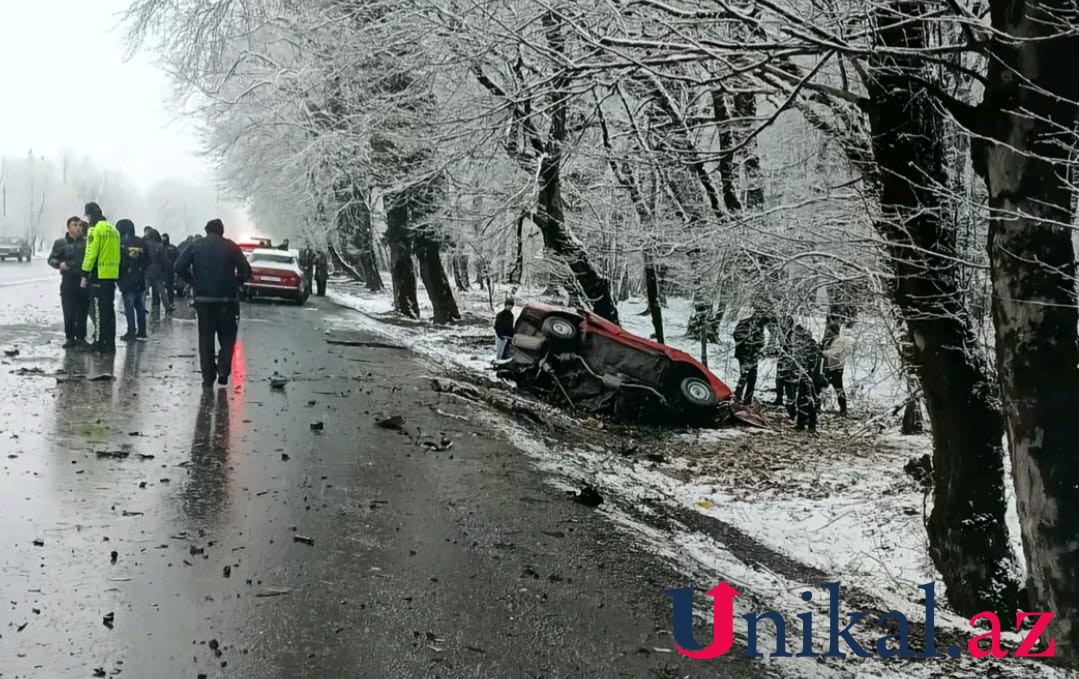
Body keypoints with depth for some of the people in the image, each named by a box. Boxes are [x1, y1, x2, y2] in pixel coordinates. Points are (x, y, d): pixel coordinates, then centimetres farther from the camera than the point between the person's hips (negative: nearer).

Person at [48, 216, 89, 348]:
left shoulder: (87, 242, 7)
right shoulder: (60, 243, 6)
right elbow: (51, 259, 7)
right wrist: (59, 264, -15)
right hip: (68, 281, -1)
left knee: (83, 311, 4)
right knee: (68, 312, -1)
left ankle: (81, 337, 13)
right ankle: (70, 338, 8)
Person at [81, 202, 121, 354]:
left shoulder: (95, 229, -10)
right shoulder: (113, 229, 15)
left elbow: (91, 254, -14)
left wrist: (85, 274, -11)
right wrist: (112, 268, 18)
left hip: (99, 275, -8)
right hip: (112, 275, 8)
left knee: (99, 310, -3)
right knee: (109, 310, 11)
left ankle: (101, 343, -3)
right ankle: (110, 343, 14)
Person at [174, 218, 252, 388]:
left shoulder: (196, 247, 5)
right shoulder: (231, 247, 1)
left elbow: (180, 268, -5)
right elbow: (246, 271, -6)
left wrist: (193, 282, 7)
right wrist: (235, 284, 7)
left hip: (203, 298, 1)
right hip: (227, 299, -1)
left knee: (206, 338, 8)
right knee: (227, 336, 11)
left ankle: (208, 378, 7)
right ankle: (223, 370, -6)